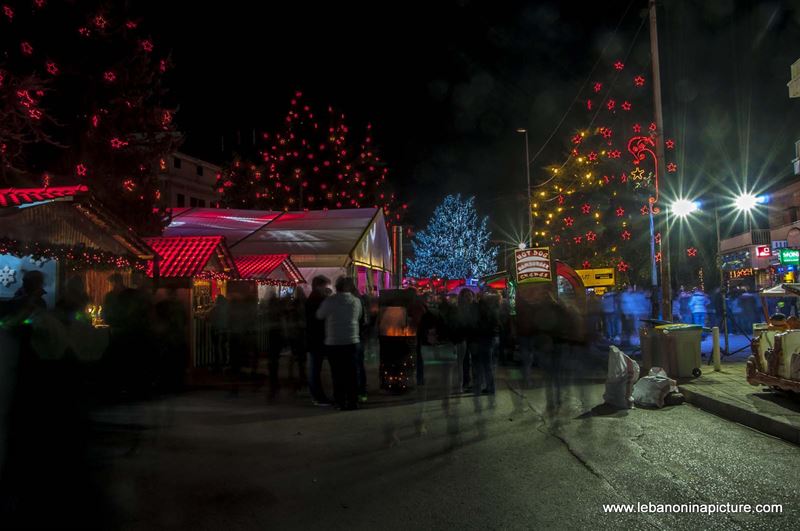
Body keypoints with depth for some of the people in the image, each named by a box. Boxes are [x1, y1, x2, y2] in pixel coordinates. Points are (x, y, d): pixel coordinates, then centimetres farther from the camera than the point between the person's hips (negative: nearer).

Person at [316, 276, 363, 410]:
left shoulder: (329, 301, -10)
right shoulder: (356, 301, -1)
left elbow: (319, 316, 4)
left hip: (333, 343, -2)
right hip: (351, 342, 2)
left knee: (338, 374, 6)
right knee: (351, 374, 8)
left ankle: (341, 402, 9)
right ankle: (353, 402, 10)